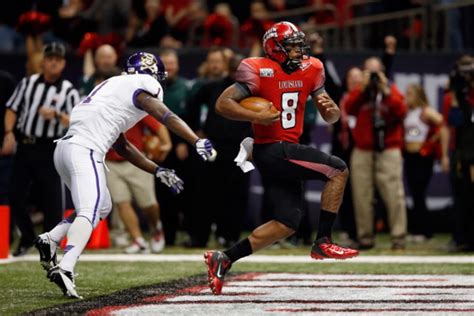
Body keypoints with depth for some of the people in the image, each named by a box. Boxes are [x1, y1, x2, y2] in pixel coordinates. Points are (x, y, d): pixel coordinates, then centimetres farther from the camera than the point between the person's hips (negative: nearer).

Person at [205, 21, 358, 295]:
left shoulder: (310, 70, 9)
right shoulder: (258, 71, -12)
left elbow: (330, 118, 12)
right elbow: (223, 103, -14)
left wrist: (331, 109, -12)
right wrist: (257, 117, -26)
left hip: (287, 152, 8)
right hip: (274, 149, -8)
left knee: (287, 223, 6)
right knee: (338, 170, -13)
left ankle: (224, 259, 8)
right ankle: (323, 242, -8)